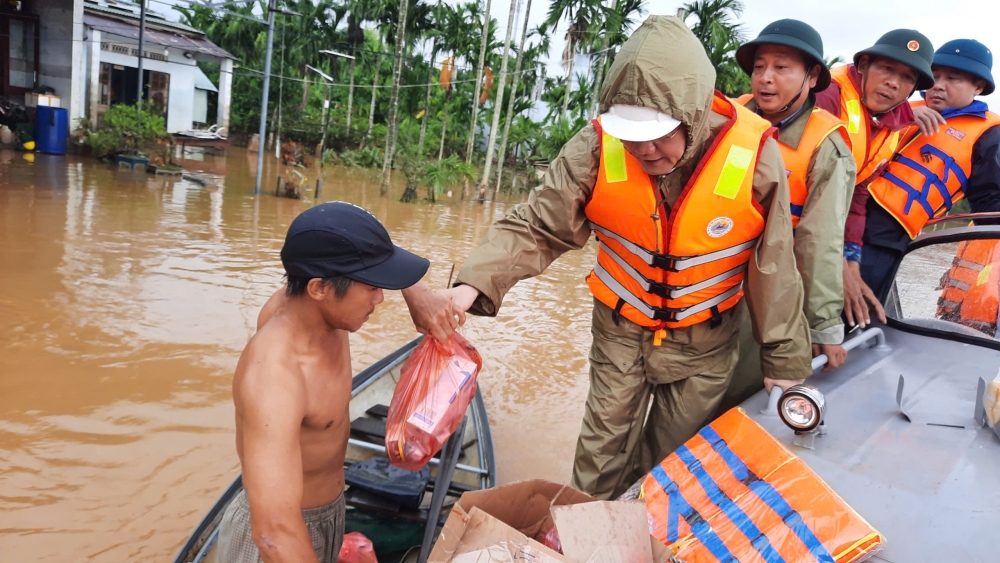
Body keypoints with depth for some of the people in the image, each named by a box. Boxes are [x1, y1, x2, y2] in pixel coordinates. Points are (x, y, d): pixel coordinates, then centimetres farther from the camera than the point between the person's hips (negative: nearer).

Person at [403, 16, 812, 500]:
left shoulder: (753, 157, -22)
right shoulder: (598, 149, -21)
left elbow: (773, 268, -11)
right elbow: (536, 227, -18)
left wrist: (783, 359, -1)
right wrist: (474, 284, -35)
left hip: (704, 343, 0)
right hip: (621, 327, 0)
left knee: (673, 461, 19)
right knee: (602, 456, 12)